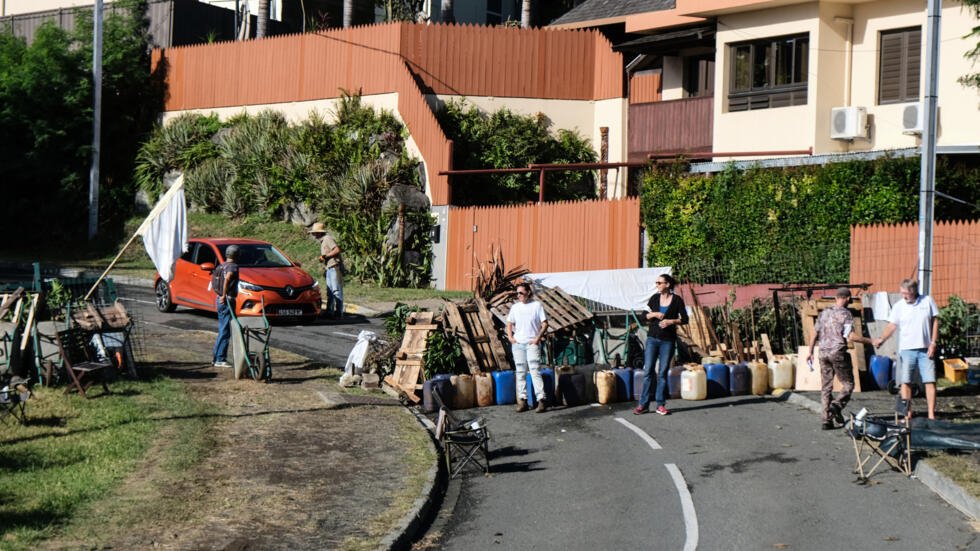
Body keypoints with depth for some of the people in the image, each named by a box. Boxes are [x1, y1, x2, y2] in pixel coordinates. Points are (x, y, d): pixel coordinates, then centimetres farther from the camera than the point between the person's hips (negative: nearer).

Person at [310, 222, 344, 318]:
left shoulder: (327, 239, -10)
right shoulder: (322, 241, 19)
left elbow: (337, 250, -20)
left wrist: (325, 256, -17)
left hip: (334, 268, -10)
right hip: (329, 269, 10)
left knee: (337, 290, -8)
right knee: (329, 291, 10)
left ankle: (339, 312, -7)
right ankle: (330, 312, 13)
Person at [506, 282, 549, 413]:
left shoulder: (537, 305, -2)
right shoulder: (515, 307, 9)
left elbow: (545, 324, -2)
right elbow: (510, 323, 18)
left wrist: (537, 338, -11)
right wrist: (510, 337, 3)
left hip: (532, 344, -4)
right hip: (517, 344, 4)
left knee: (535, 371, -11)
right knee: (520, 373, 6)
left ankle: (542, 400, -11)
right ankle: (522, 400, 11)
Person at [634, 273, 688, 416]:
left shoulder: (677, 300, -3)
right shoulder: (655, 298, 5)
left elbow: (684, 319, -2)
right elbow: (645, 316, 7)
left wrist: (671, 321, -17)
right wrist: (654, 314, -12)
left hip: (668, 340, -2)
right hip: (653, 338, 2)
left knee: (663, 372, 3)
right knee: (648, 370, -2)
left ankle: (660, 405, 10)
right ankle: (643, 404, 1)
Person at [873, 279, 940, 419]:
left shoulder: (928, 301, 0)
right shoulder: (898, 306, 0)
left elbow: (935, 322, 4)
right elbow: (891, 326, -3)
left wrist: (933, 343, -3)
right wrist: (881, 339, -21)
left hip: (925, 349, 0)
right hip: (906, 349, 0)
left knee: (930, 381, -1)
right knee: (905, 382, 0)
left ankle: (931, 415, 3)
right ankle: (908, 414, 8)